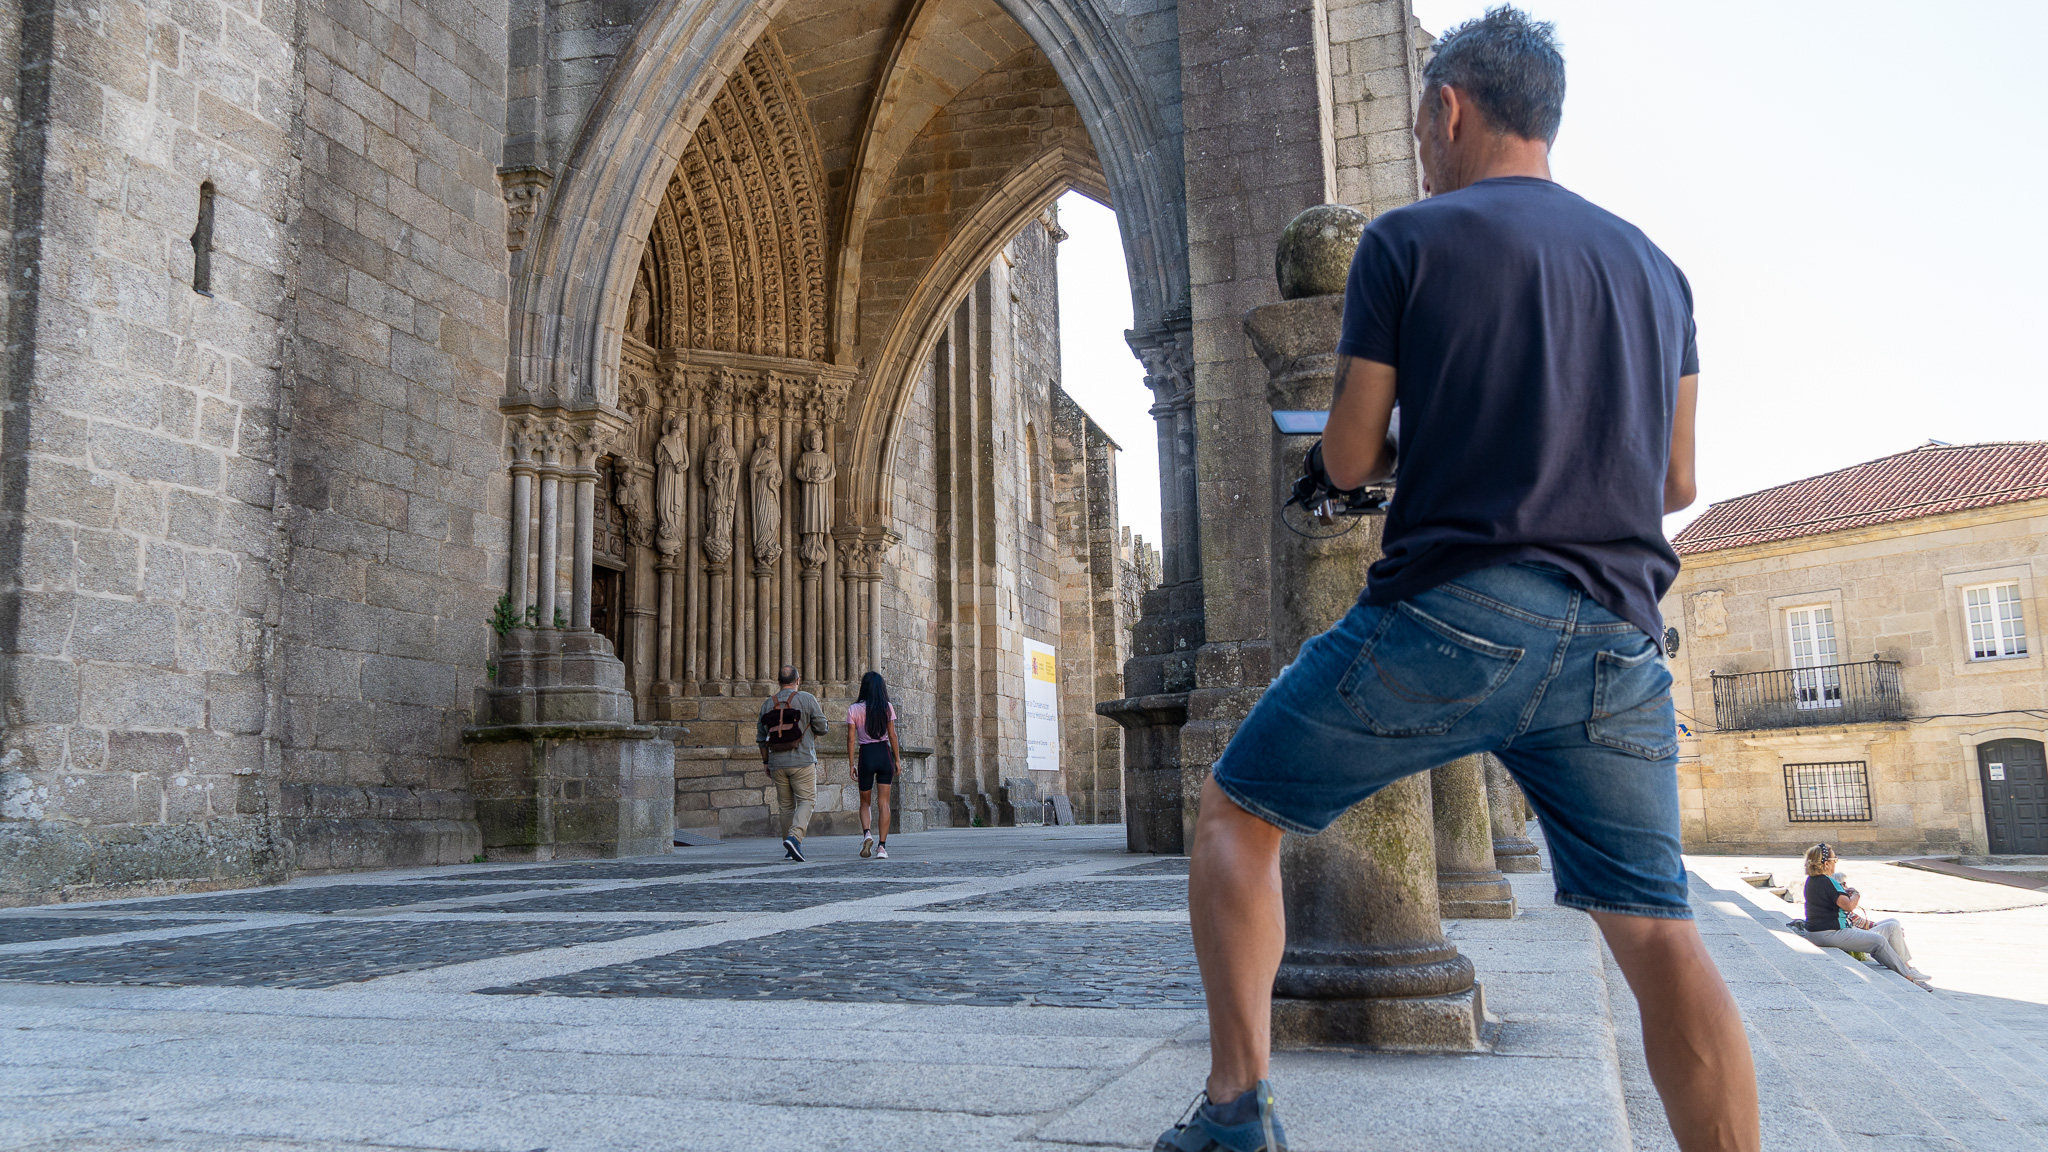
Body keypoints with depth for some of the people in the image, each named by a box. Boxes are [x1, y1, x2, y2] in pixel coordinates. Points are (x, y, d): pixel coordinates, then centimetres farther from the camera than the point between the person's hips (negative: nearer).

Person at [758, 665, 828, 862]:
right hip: (802, 761, -4)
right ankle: (795, 837, -22)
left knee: (785, 804, 12)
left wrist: (767, 762, 19)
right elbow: (822, 727, -3)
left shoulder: (768, 703, 7)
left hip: (777, 763, 4)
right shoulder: (807, 699, -3)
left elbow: (761, 737, 10)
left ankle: (789, 849, 13)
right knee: (806, 800, -1)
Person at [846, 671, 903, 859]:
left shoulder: (854, 709, -1)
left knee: (865, 802, 15)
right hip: (884, 754, 1)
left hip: (866, 755, 0)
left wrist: (851, 764, 2)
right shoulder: (887, 708, 1)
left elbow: (851, 739, -2)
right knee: (883, 803, 2)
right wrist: (897, 759, 6)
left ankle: (866, 833, -10)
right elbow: (892, 735, 0)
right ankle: (882, 846, -4)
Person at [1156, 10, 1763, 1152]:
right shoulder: (1655, 265, 17)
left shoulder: (1410, 239, 0)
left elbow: (1346, 462, 1)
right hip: (1616, 640, 5)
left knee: (1237, 813, 9)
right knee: (1657, 929, 10)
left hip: (1452, 619, -5)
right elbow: (1676, 483, 18)